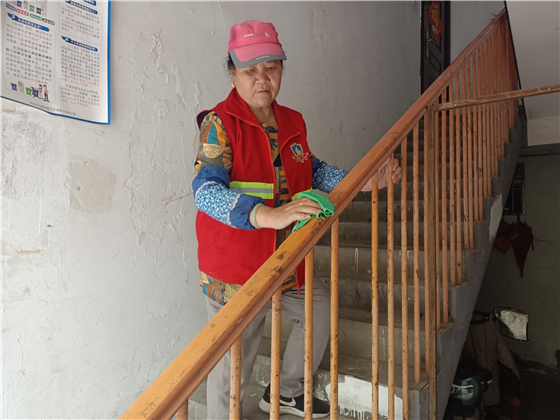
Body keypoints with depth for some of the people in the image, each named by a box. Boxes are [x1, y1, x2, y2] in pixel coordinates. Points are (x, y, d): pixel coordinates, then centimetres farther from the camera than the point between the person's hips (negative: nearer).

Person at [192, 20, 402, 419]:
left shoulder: (292, 122, 8)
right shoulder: (220, 123, -14)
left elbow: (314, 172, 20)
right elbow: (206, 189, -28)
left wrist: (363, 181, 8)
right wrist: (269, 215, -43)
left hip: (287, 264, 7)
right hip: (235, 274, -7)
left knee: (323, 307, 21)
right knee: (232, 368, 3)